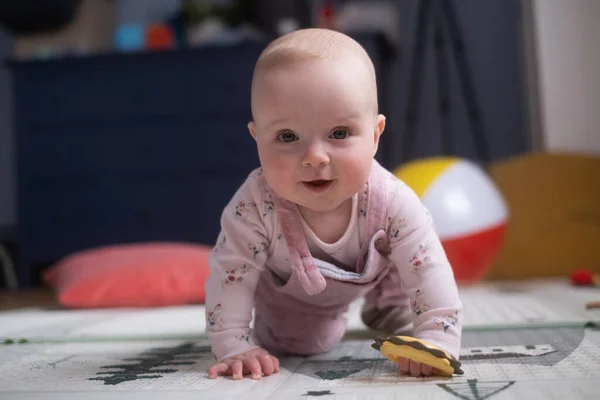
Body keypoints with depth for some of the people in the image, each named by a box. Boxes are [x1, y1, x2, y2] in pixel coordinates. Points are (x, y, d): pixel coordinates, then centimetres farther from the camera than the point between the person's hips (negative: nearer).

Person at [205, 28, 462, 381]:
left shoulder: (394, 202, -41)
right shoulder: (254, 206, -43)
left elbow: (429, 270, -33)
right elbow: (230, 273, -32)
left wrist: (436, 342, -41)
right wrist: (234, 347, -33)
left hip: (376, 274, 2)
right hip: (288, 291, -1)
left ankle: (383, 311, 47)